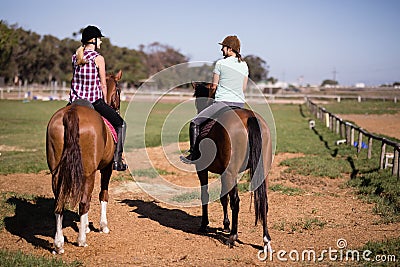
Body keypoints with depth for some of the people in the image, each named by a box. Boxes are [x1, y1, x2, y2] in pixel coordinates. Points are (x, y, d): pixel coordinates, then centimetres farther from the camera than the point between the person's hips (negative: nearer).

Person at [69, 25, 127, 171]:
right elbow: (103, 85, -5)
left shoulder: (75, 56, 8)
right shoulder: (98, 58, -9)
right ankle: (117, 160, 3)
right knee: (120, 124, 10)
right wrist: (104, 102, 9)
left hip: (75, 100, 5)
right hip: (94, 101, -5)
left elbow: (75, 79, 13)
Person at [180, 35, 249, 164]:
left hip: (222, 102, -5)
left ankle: (193, 155, -2)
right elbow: (244, 88, 14)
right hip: (240, 104, 6)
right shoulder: (244, 65, 8)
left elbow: (214, 86, 0)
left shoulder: (220, 63, -6)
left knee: (194, 123, 3)